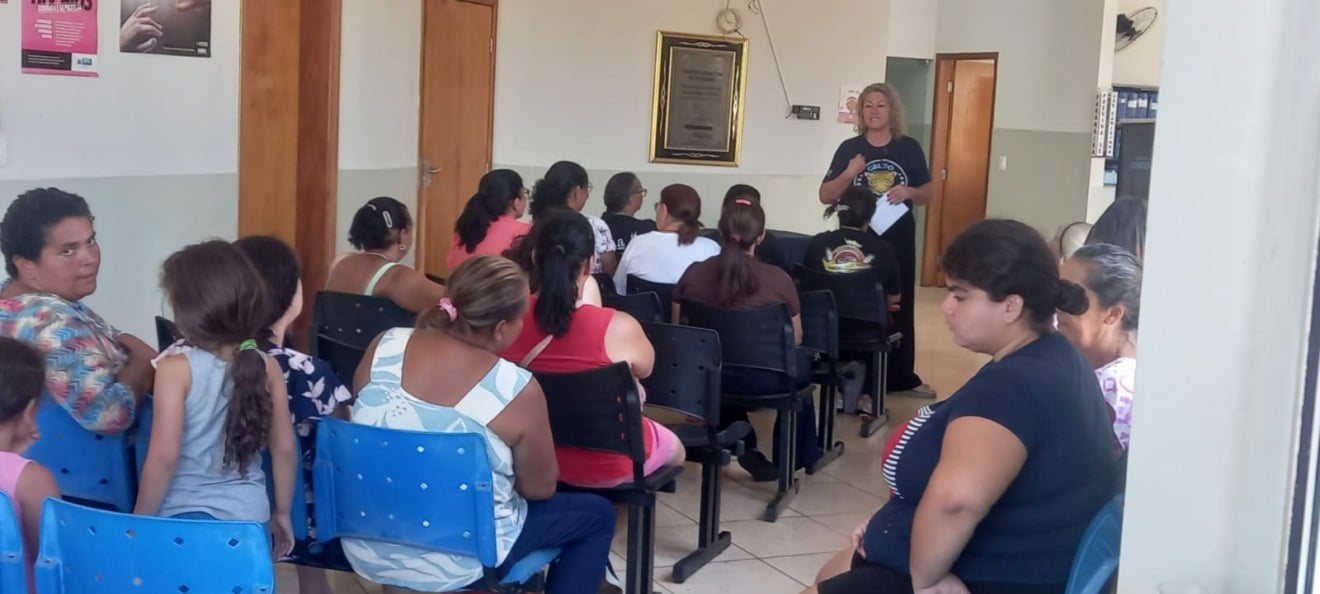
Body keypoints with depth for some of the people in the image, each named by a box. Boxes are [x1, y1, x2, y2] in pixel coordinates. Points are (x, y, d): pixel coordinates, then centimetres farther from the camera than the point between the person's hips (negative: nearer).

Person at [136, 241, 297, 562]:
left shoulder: (176, 369, -13)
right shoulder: (268, 367, -2)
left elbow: (164, 456, -15)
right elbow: (284, 449, 2)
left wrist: (140, 520, -2)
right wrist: (282, 513, 15)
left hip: (185, 517, -3)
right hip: (250, 516, 4)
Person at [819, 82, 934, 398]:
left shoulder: (909, 148, 3)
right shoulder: (849, 148, -2)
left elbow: (926, 194, 9)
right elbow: (826, 196, -3)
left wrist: (909, 191, -13)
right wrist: (849, 174, -20)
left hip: (899, 241, 2)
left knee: (900, 307, 9)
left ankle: (902, 377, 21)